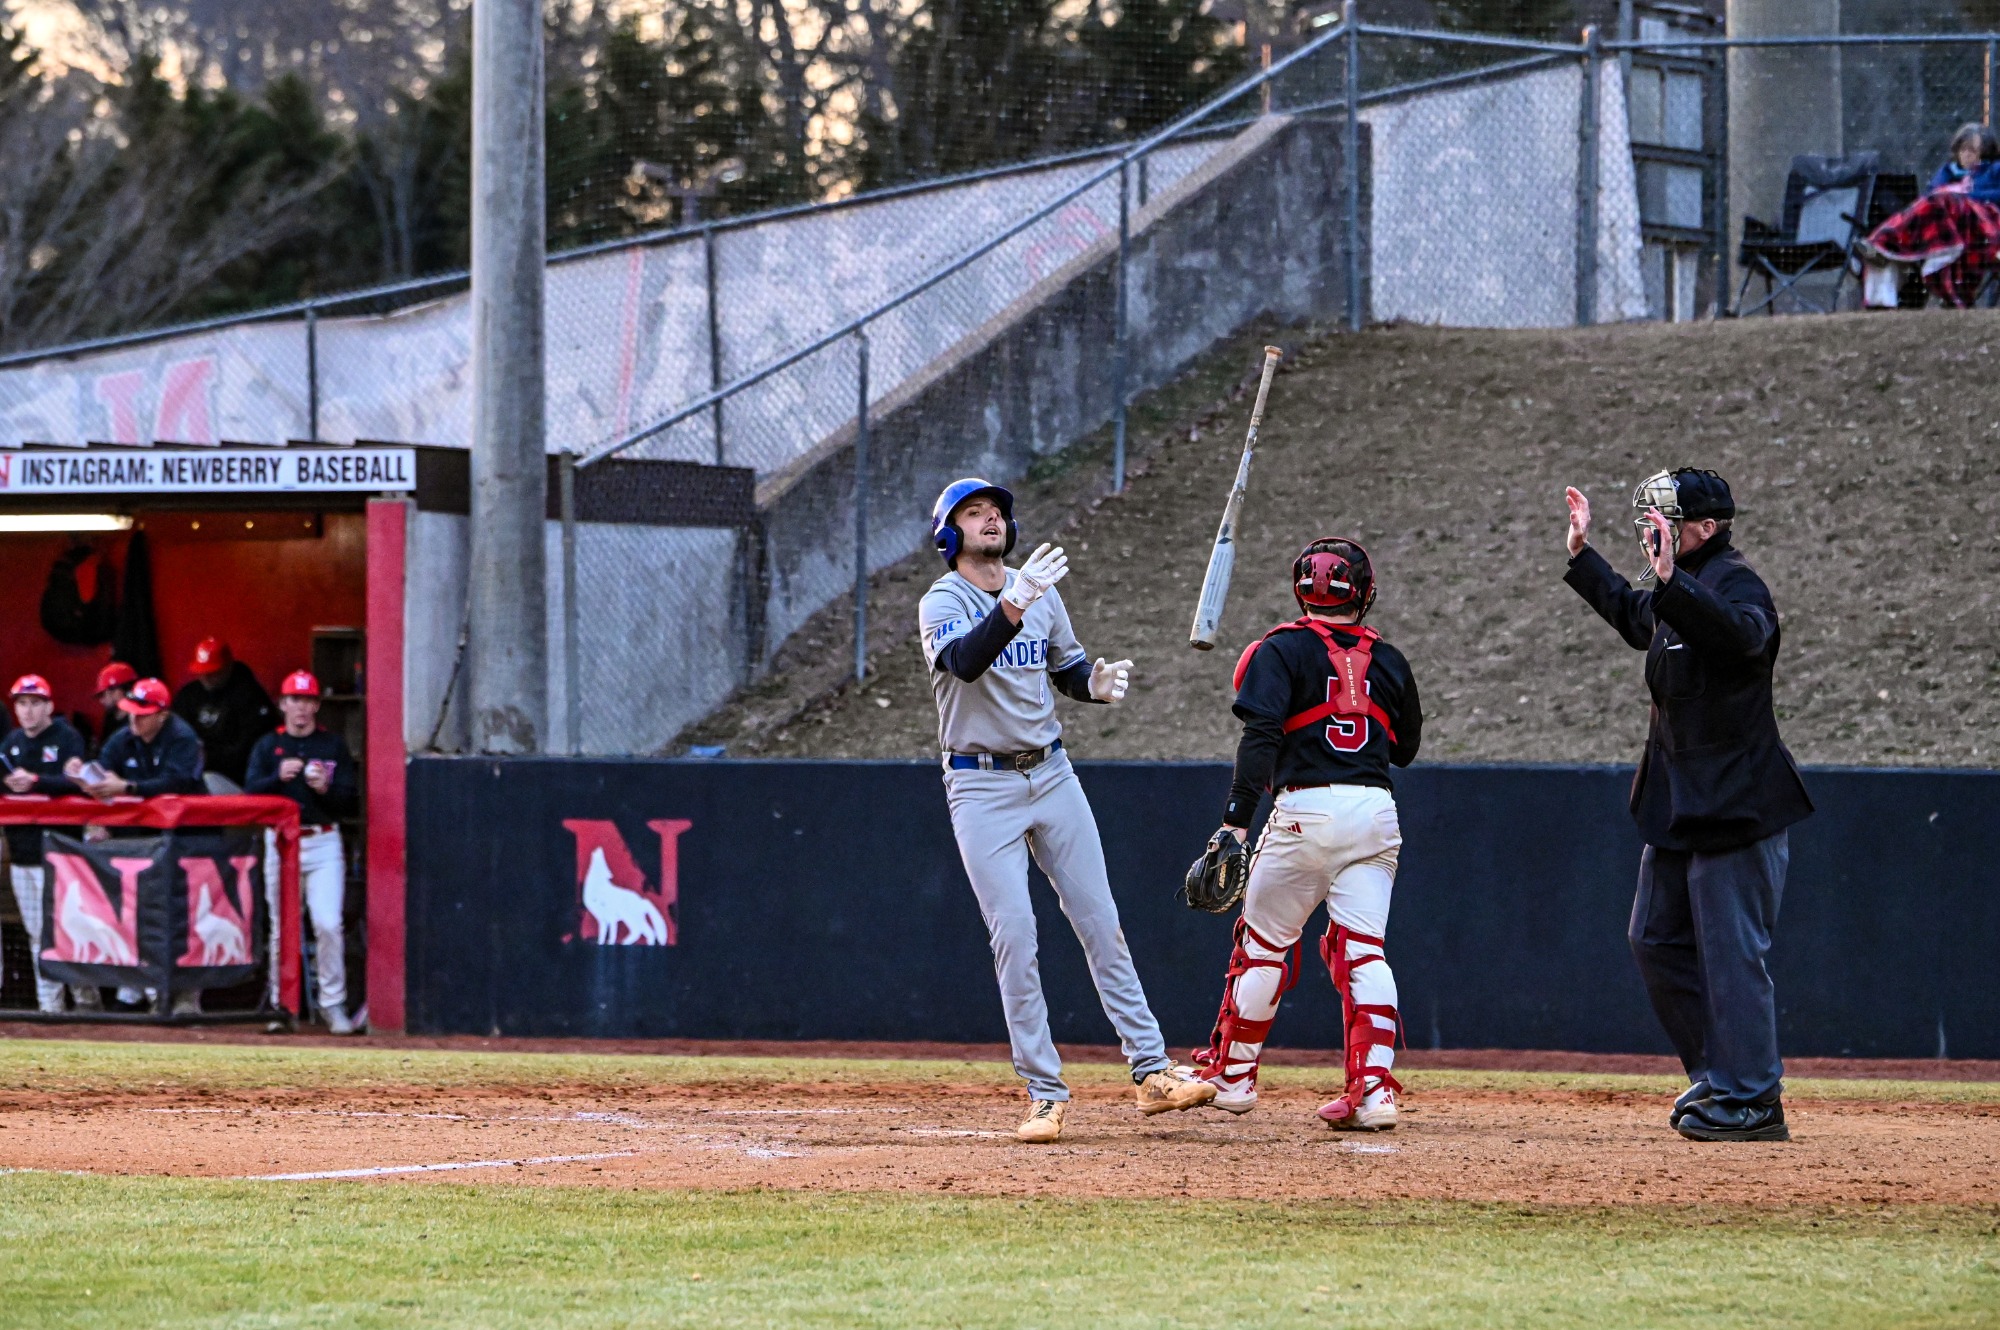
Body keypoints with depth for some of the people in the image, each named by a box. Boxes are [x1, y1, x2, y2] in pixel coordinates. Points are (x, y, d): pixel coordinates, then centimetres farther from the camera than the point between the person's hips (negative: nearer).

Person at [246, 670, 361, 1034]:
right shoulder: (267, 746, 10)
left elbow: (351, 802, 4)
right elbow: (250, 794, -1)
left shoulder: (334, 746, 8)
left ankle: (333, 1004, -5)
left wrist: (326, 789, -15)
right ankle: (281, 1004, 11)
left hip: (323, 843, -1)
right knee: (282, 928, 2)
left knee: (328, 923, -12)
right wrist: (278, 777, -18)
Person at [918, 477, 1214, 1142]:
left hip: (1051, 774, 5)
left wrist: (1096, 683, -6)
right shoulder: (943, 603, -10)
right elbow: (965, 661, -31)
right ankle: (1044, 1094, -4)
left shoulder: (1039, 591, 8)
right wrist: (1014, 605, -47)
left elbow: (1068, 668, 18)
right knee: (1014, 935, -8)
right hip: (981, 787, -5)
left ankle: (1151, 1073, 5)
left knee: (1101, 924, 3)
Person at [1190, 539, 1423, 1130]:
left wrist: (1236, 819, -18)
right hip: (1376, 811, 4)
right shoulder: (1388, 660, 13)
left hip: (1307, 811, -4)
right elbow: (1405, 748, 23)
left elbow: (1261, 735, -14)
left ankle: (1232, 1074, 22)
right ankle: (1374, 1087, -11)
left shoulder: (1282, 650, 0)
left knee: (1262, 945, 10)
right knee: (1362, 949, 2)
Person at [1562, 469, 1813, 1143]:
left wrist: (1672, 581, -50)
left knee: (1732, 950, -7)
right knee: (1656, 938, 15)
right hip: (1679, 805, 10)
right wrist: (1582, 554, 36)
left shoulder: (1735, 583, -17)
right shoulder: (1670, 591, 12)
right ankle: (1717, 1073, 23)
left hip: (1737, 804, -10)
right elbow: (1634, 617, 36)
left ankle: (1752, 1101, -2)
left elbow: (1746, 634, -41)